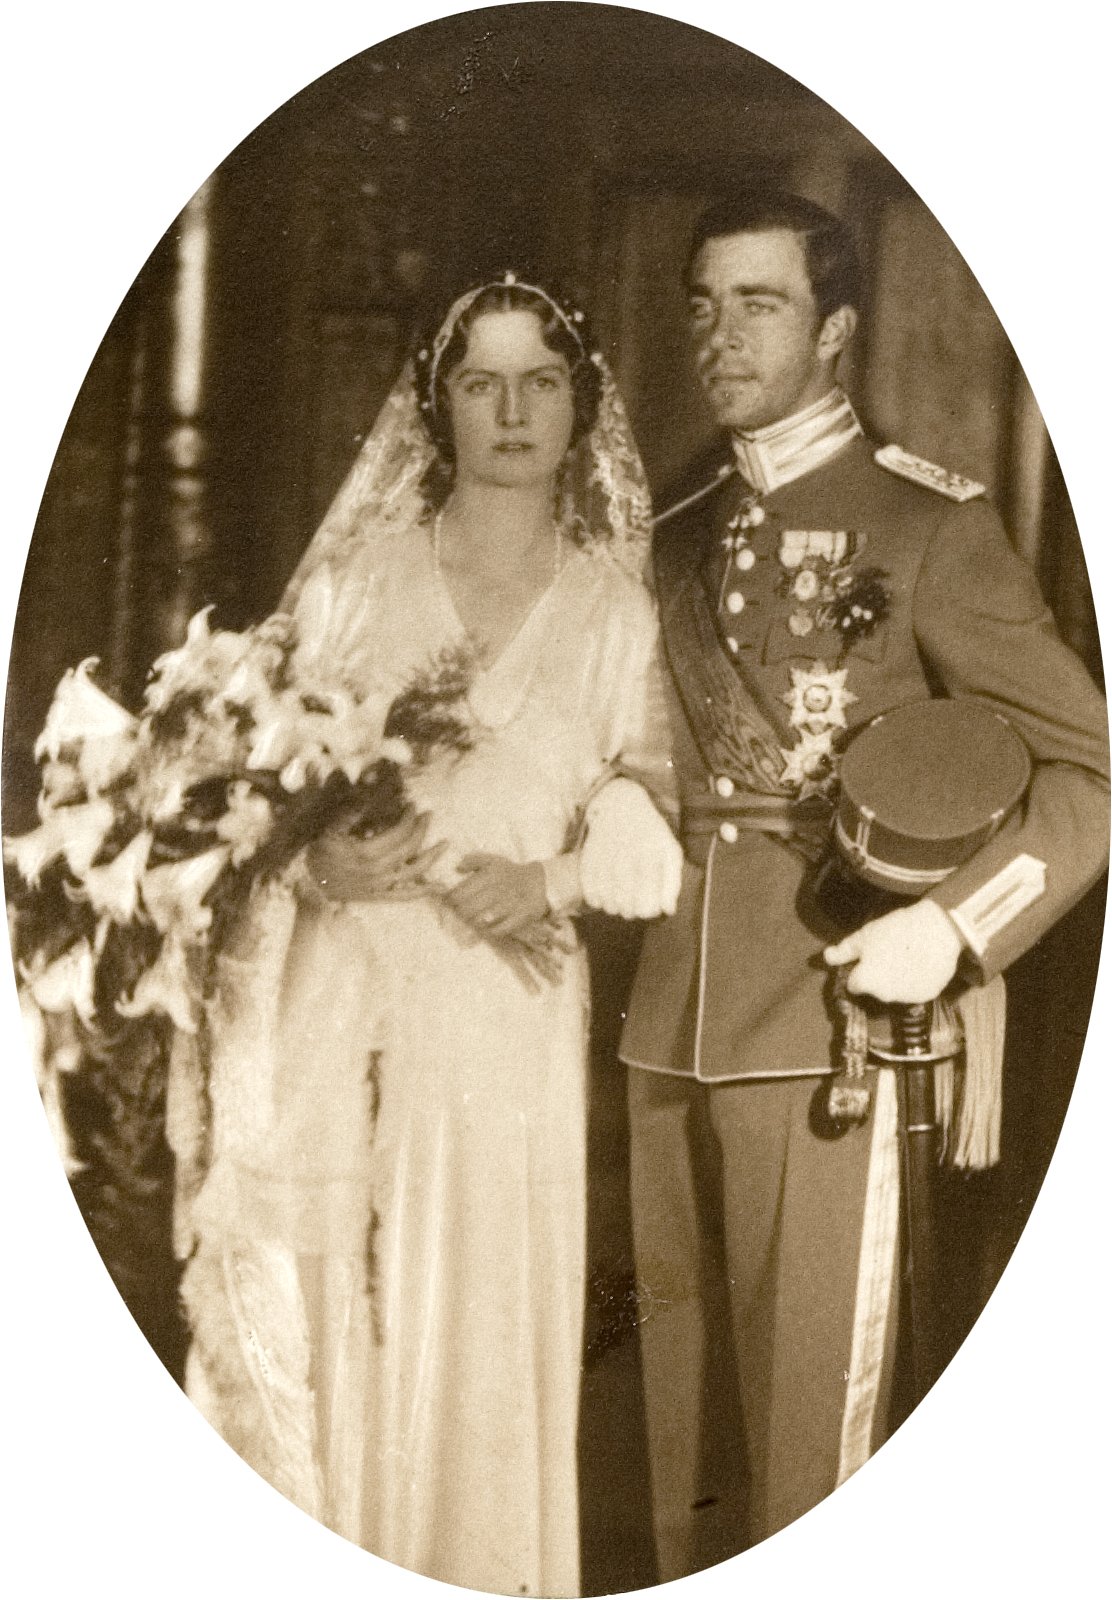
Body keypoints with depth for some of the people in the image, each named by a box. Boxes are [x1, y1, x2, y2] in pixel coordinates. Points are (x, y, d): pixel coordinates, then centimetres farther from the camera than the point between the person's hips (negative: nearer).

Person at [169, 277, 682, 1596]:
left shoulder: (617, 612, 8)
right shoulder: (349, 583, 7)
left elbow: (652, 819, 6)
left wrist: (555, 881, -12)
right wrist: (319, 861, -13)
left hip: (513, 1013, 0)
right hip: (344, 1005, 0)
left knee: (483, 1331, 2)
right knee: (323, 1331, 1)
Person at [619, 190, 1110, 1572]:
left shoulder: (926, 525, -2)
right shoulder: (677, 540, 15)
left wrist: (955, 930, -16)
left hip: (822, 1028, -5)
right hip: (667, 1029, 5)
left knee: (809, 1410, -2)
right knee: (682, 1392, 12)